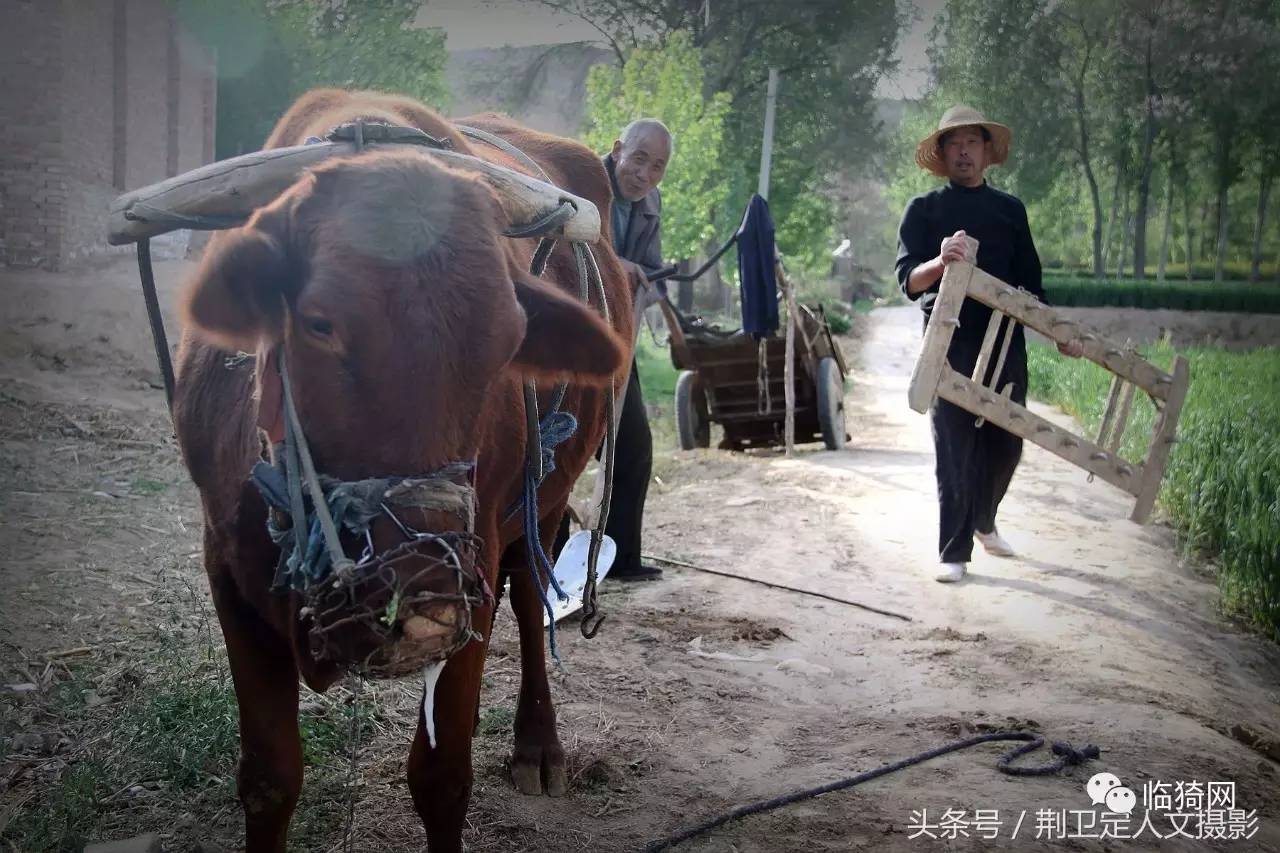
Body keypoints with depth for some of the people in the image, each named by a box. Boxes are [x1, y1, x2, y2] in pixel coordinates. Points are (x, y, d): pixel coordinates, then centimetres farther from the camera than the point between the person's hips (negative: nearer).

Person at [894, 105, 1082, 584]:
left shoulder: (1010, 210, 14)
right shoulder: (924, 210, 3)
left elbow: (1030, 284, 18)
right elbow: (908, 281, -9)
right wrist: (940, 261, -30)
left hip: (1006, 344, 4)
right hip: (951, 345, -4)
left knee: (1006, 445, 9)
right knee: (955, 451, -4)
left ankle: (983, 522, 35)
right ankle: (954, 552, 5)